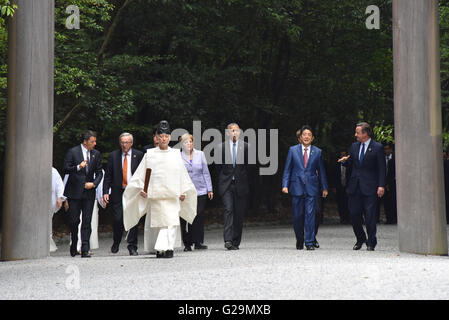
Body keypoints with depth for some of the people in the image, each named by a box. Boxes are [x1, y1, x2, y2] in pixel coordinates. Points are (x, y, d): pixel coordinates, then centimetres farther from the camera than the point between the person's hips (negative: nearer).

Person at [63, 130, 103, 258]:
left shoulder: (96, 154, 9)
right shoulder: (72, 152, -2)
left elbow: (99, 172, 11)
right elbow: (66, 169, -4)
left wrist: (94, 183, -6)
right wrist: (78, 167, -20)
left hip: (89, 192, 2)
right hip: (74, 191, -2)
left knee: (87, 222, -4)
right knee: (74, 220, 3)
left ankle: (85, 250, -4)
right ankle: (74, 245, 26)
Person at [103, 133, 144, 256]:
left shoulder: (139, 155, 3)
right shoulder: (113, 155, 6)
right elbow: (108, 175, 6)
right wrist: (105, 192, -2)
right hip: (118, 192, 1)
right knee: (118, 219, -2)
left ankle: (132, 247, 7)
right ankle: (116, 243, 21)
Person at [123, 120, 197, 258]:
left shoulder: (176, 154, 10)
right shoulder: (149, 154, 7)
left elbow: (182, 174, 14)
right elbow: (140, 174, 7)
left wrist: (183, 192, 11)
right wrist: (141, 188, -5)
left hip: (172, 195, 0)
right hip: (155, 195, 0)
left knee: (171, 221, -13)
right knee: (157, 222, 1)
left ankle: (166, 248, -17)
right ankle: (160, 249, 14)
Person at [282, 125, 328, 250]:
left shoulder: (317, 152, 7)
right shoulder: (293, 150, 5)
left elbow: (321, 171, 12)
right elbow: (287, 169, 6)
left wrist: (324, 187, 12)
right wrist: (285, 185, -4)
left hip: (311, 188, 0)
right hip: (296, 187, 0)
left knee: (310, 214, -7)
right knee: (298, 216, 4)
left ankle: (309, 242, -3)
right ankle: (299, 240, 22)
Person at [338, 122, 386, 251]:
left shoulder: (377, 147, -3)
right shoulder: (354, 146, 13)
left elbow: (382, 169, -5)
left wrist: (381, 186, -12)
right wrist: (345, 161, -5)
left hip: (370, 187, -5)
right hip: (354, 187, 5)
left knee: (370, 216, -3)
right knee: (353, 214, 5)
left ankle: (371, 243, 9)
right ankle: (360, 239, 24)